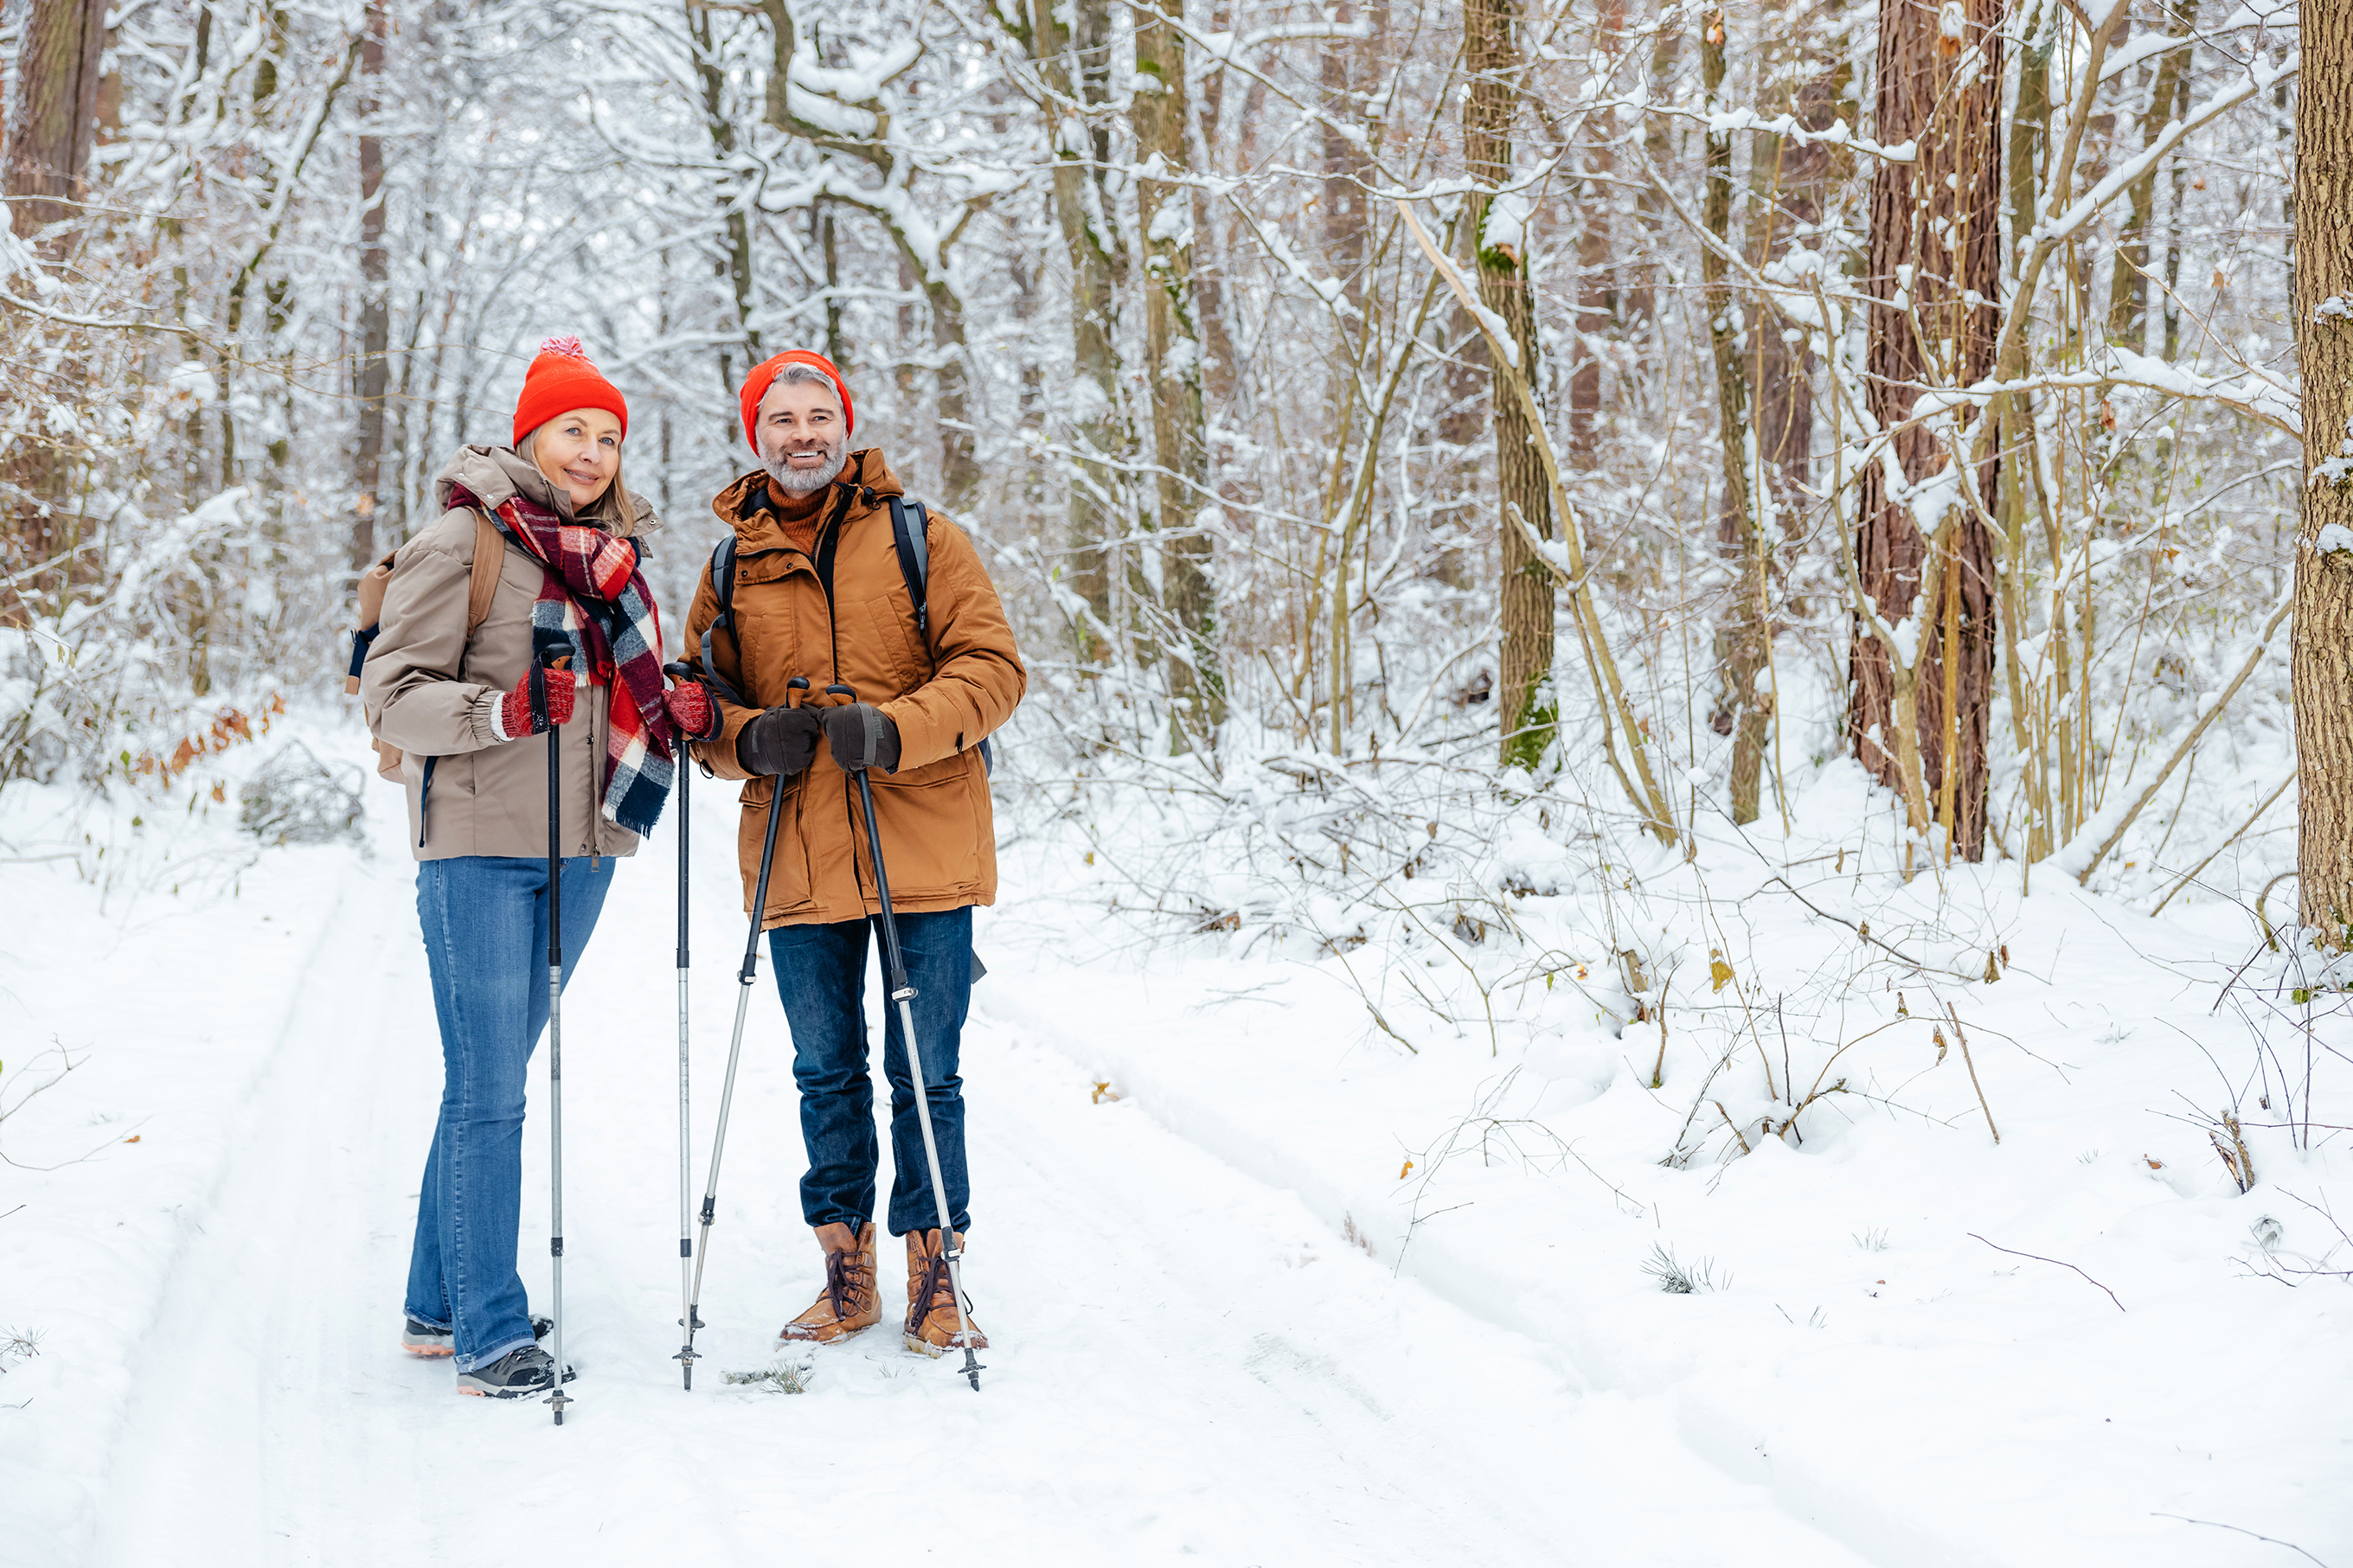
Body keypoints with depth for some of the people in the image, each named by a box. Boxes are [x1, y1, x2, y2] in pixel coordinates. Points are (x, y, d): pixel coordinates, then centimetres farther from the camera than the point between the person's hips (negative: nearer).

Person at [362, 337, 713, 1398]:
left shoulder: (609, 554, 15)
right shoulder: (464, 542, -6)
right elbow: (392, 694, -10)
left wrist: (673, 714, 4)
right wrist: (501, 710, -26)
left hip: (580, 849, 7)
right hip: (481, 846, -7)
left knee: (493, 1083, 13)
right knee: (488, 1095, -7)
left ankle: (440, 1306, 23)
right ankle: (489, 1336, -2)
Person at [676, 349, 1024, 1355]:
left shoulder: (922, 542, 2)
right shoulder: (733, 566, 10)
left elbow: (992, 668, -4)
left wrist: (894, 728, -20)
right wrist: (747, 738, -10)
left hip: (922, 851, -3)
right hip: (797, 856, 3)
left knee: (924, 1074, 3)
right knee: (826, 1073, 11)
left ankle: (932, 1270, 15)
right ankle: (845, 1271, 23)